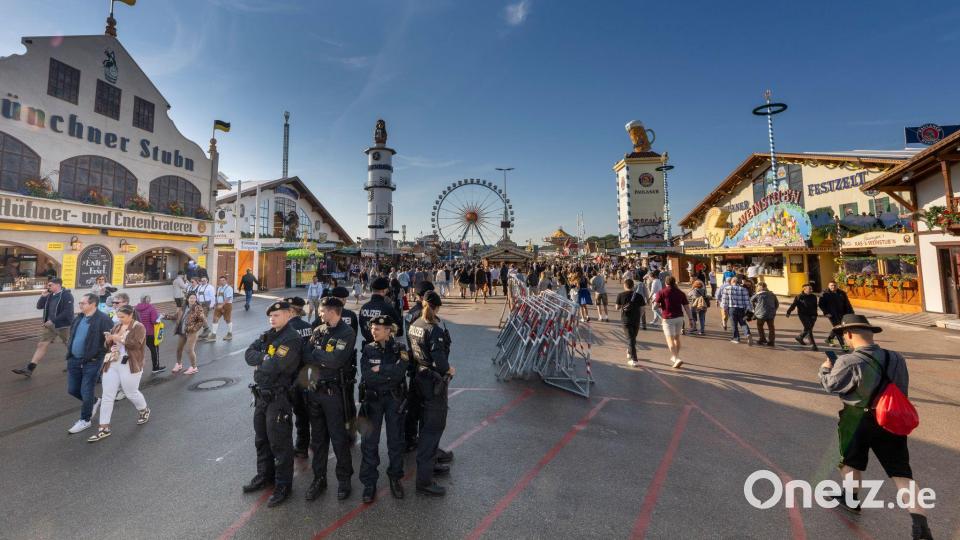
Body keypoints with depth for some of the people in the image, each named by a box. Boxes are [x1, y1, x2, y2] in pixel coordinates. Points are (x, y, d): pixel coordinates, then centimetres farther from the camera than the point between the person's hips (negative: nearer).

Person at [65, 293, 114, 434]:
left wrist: (101, 353, -16)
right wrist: (70, 350, 13)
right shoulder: (78, 319, 8)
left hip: (92, 362, -8)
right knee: (72, 390, 15)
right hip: (74, 360, 8)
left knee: (86, 393, 3)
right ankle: (94, 402, 40)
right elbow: (71, 335, 23)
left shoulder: (103, 319, -18)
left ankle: (85, 420, 21)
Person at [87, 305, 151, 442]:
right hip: (112, 365, 6)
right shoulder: (116, 326, 11)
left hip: (129, 366, -6)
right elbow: (107, 345, 14)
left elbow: (136, 344, -21)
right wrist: (108, 340, -8)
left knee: (131, 393, 7)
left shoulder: (138, 327, -9)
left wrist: (119, 338, -21)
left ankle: (144, 411, 34)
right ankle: (104, 428, 11)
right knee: (107, 396, 4)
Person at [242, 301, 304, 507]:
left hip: (278, 397, -8)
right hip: (261, 395, 8)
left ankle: (283, 485, 20)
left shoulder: (292, 339, -20)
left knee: (280, 443, 4)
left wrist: (259, 363, -7)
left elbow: (274, 366, -26)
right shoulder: (267, 335, 8)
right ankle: (265, 475, 42)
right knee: (261, 439, 23)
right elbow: (248, 354, 0)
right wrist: (266, 358, -15)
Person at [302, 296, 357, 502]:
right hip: (314, 389, 6)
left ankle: (344, 478, 24)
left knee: (338, 438, 5)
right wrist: (322, 359, -20)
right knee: (317, 437, 16)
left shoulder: (347, 333, -12)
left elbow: (336, 360, -23)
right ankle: (319, 478, 33)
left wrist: (313, 355, -10)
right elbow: (305, 354, 0)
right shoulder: (318, 331, 8)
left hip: (333, 391, -6)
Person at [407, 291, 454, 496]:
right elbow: (439, 359, -26)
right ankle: (424, 480, 10)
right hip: (434, 380, -9)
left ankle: (430, 464, 39)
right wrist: (449, 369, -8)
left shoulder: (414, 325, 3)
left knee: (429, 423, 23)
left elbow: (412, 351, 8)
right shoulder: (435, 328, -22)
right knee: (433, 427, 2)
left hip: (420, 376, 9)